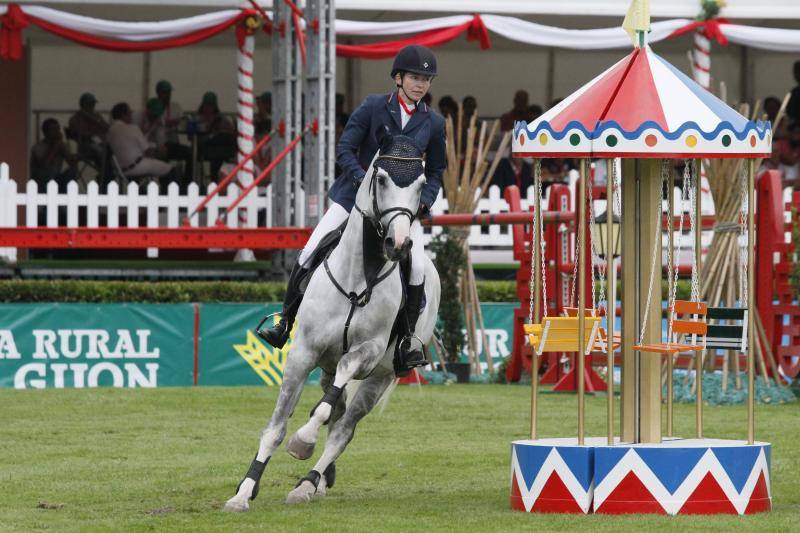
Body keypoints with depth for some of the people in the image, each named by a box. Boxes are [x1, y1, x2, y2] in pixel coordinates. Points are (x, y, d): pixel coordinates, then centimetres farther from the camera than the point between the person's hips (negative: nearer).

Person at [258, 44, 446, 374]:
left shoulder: (433, 123, 2)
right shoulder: (373, 108, -5)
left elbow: (435, 172, 11)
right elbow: (345, 149, -7)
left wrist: (424, 200, -8)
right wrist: (366, 180, -22)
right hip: (355, 194, -1)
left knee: (417, 267, -20)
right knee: (310, 253, -11)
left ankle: (408, 340, -7)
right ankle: (285, 324, 2)